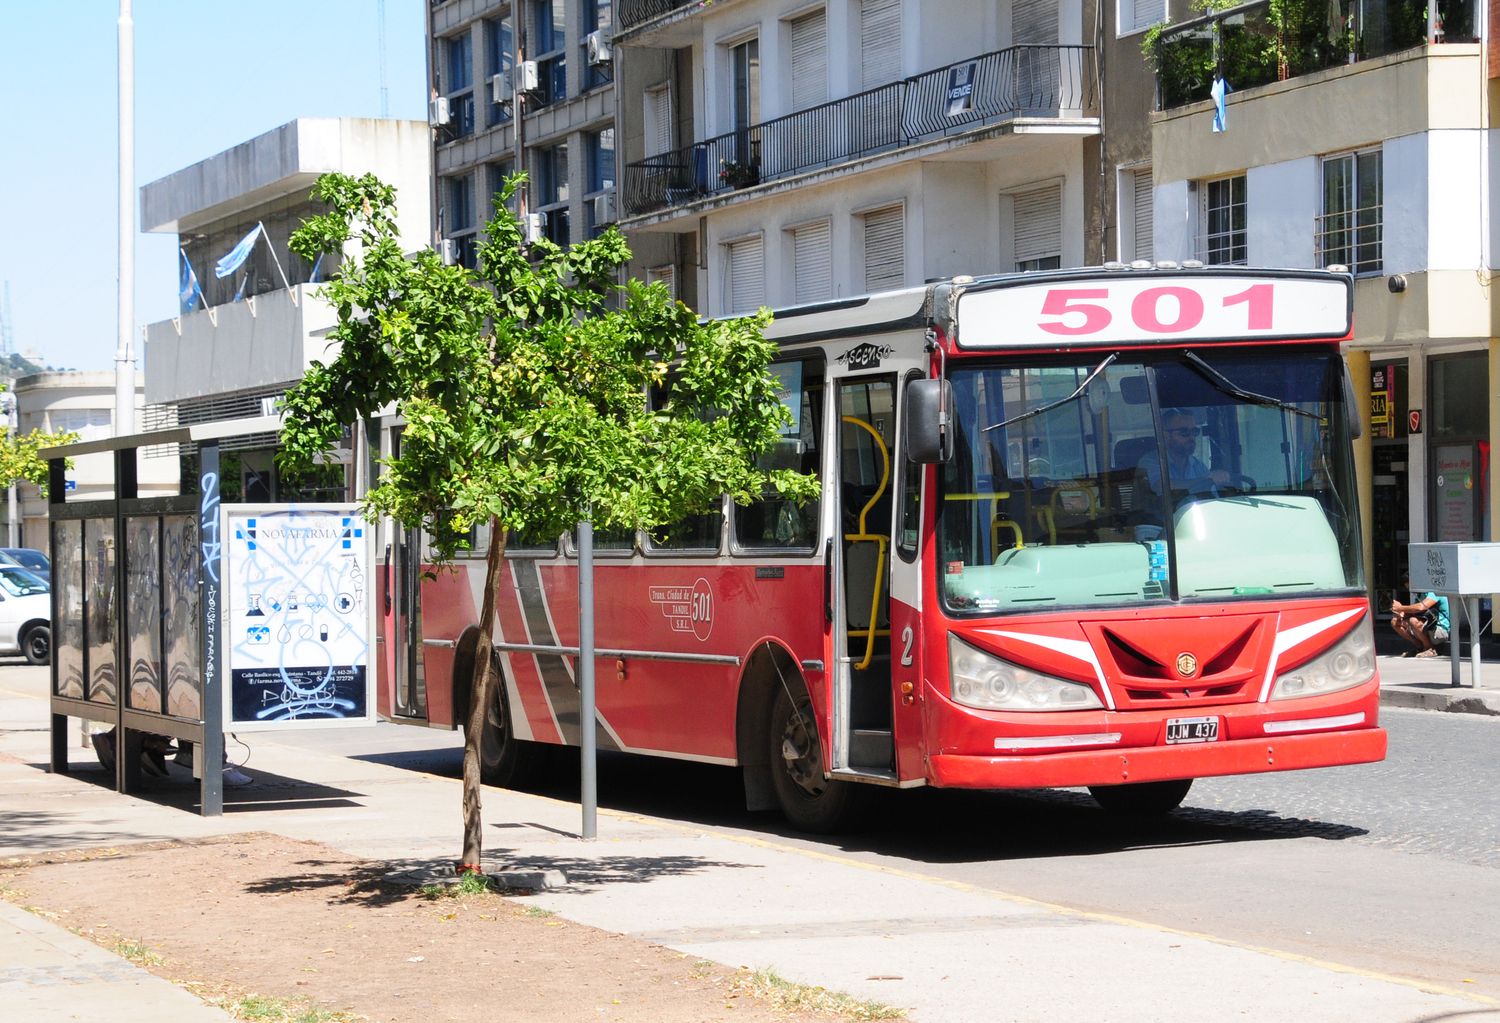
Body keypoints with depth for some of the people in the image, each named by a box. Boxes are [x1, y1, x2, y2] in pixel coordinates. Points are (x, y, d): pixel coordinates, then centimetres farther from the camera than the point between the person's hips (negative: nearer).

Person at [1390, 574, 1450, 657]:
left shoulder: (1434, 591, -14)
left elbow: (1421, 607, -29)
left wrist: (1401, 608, -20)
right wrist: (1401, 614, -7)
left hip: (1441, 629, -9)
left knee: (1413, 621, -34)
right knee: (1395, 622, 3)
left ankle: (1430, 649, -14)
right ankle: (1419, 647, 4)